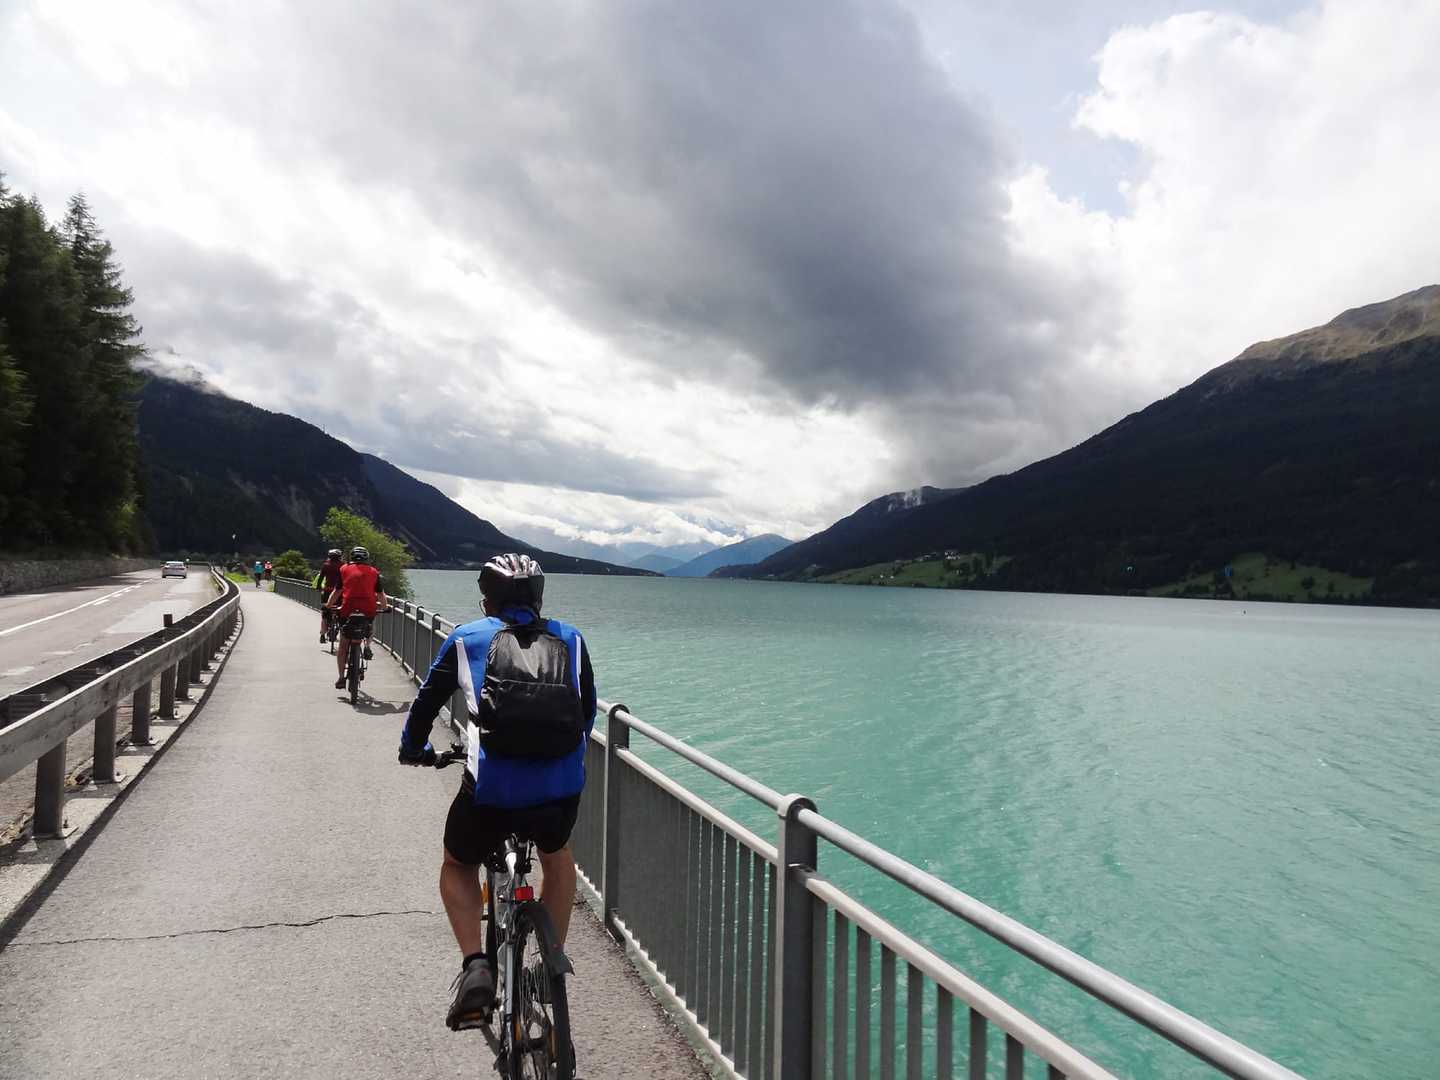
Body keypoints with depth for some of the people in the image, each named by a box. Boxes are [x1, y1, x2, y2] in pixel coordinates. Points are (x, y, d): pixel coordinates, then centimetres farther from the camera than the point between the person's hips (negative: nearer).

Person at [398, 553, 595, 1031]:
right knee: (557, 856, 35)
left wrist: (413, 750, 44)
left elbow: (427, 701, 25)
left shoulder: (467, 638, 15)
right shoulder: (569, 639, 18)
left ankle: (475, 965, 11)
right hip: (563, 785, 2)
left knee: (458, 865, 29)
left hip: (491, 787, -2)